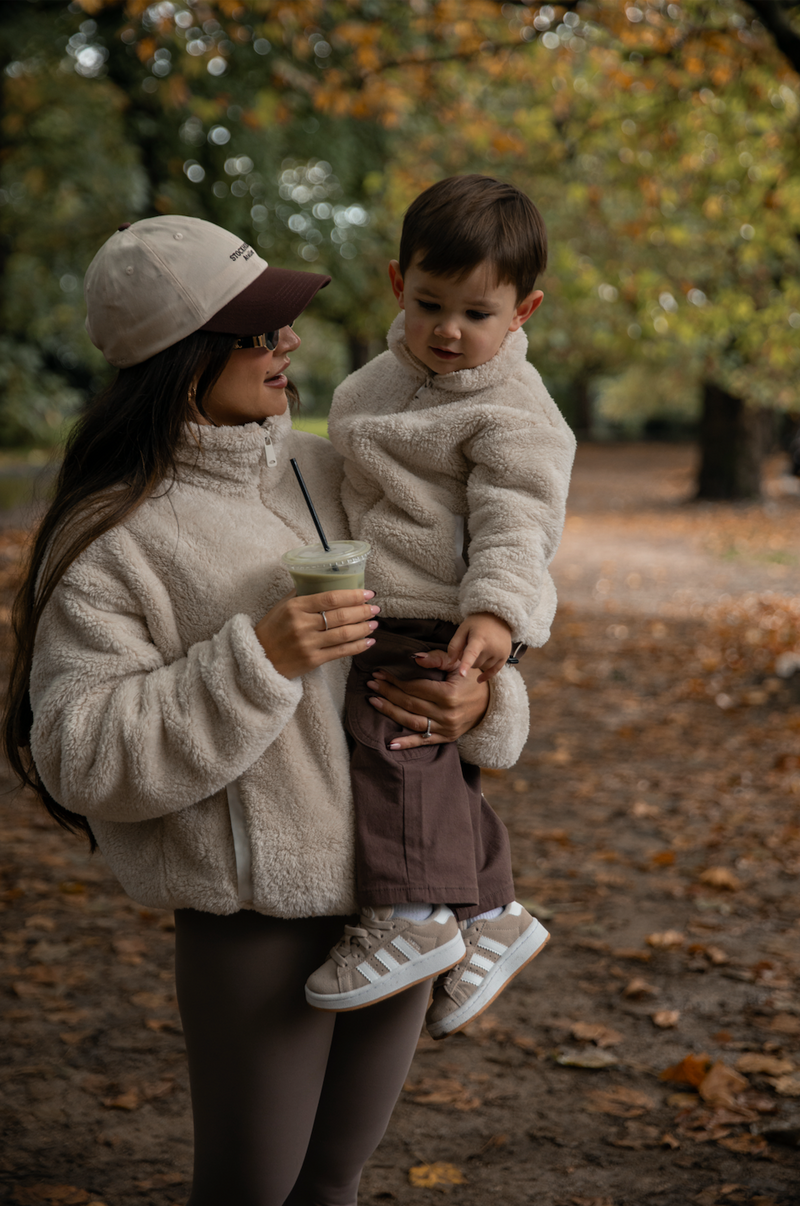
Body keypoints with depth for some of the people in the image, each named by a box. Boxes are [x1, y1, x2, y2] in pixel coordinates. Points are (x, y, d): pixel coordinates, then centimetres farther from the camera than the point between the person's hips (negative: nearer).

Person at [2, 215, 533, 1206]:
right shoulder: (109, 539, -13)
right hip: (255, 915, -5)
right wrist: (257, 661, -27)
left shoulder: (329, 472, 5)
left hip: (398, 888, 6)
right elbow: (82, 755, -20)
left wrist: (478, 702, -9)